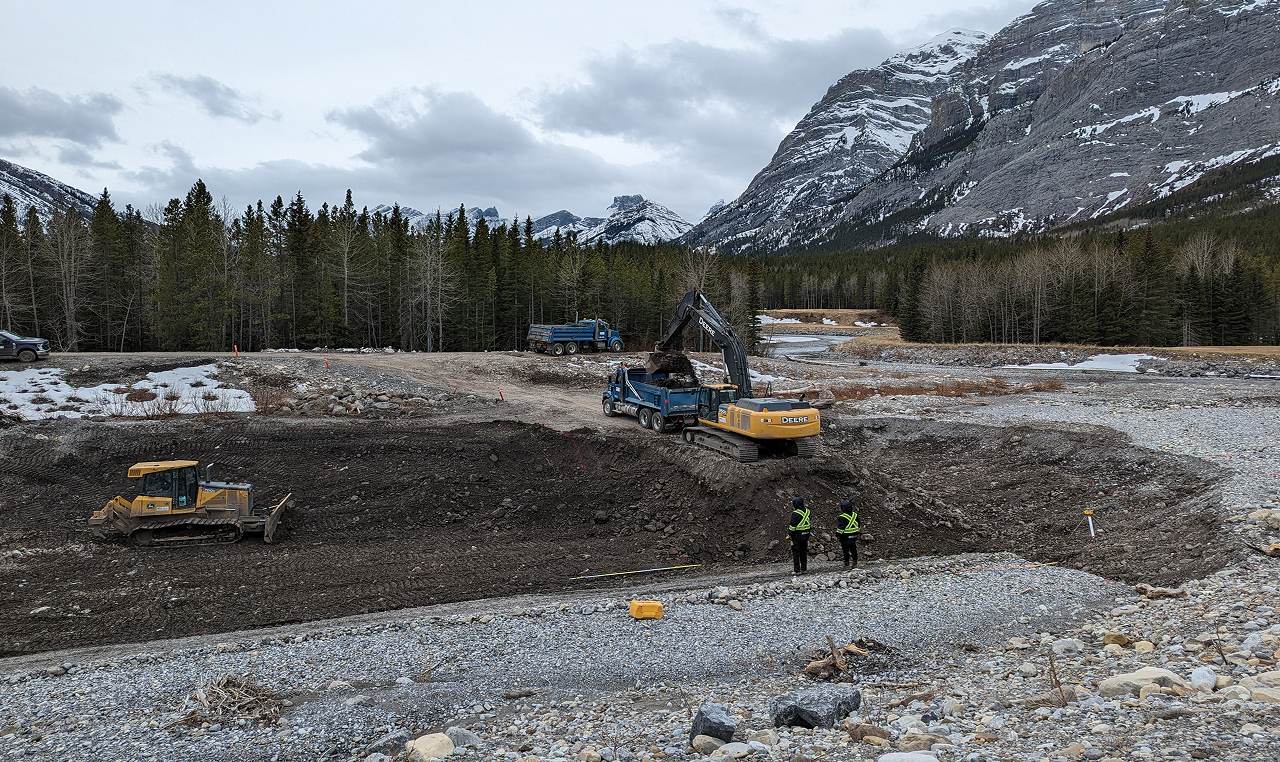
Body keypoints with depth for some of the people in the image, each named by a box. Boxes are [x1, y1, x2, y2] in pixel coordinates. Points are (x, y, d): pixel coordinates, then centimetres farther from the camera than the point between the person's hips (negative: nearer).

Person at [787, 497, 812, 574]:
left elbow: (793, 525, -17)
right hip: (806, 534, 6)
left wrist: (789, 533, -7)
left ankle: (797, 570, 2)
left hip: (797, 535, -6)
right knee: (804, 552, 16)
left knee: (796, 553, 2)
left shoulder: (795, 513, -19)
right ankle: (804, 569, 20)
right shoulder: (807, 511, 0)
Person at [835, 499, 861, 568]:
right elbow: (858, 524, 10)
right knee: (853, 549, 17)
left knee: (846, 550, 4)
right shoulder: (855, 515, -1)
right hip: (854, 536, 6)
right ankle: (855, 562, 25)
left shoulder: (842, 517, -21)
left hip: (845, 536, -6)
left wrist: (837, 534, -4)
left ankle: (847, 563, 7)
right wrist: (859, 530, 23)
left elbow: (840, 528, -18)